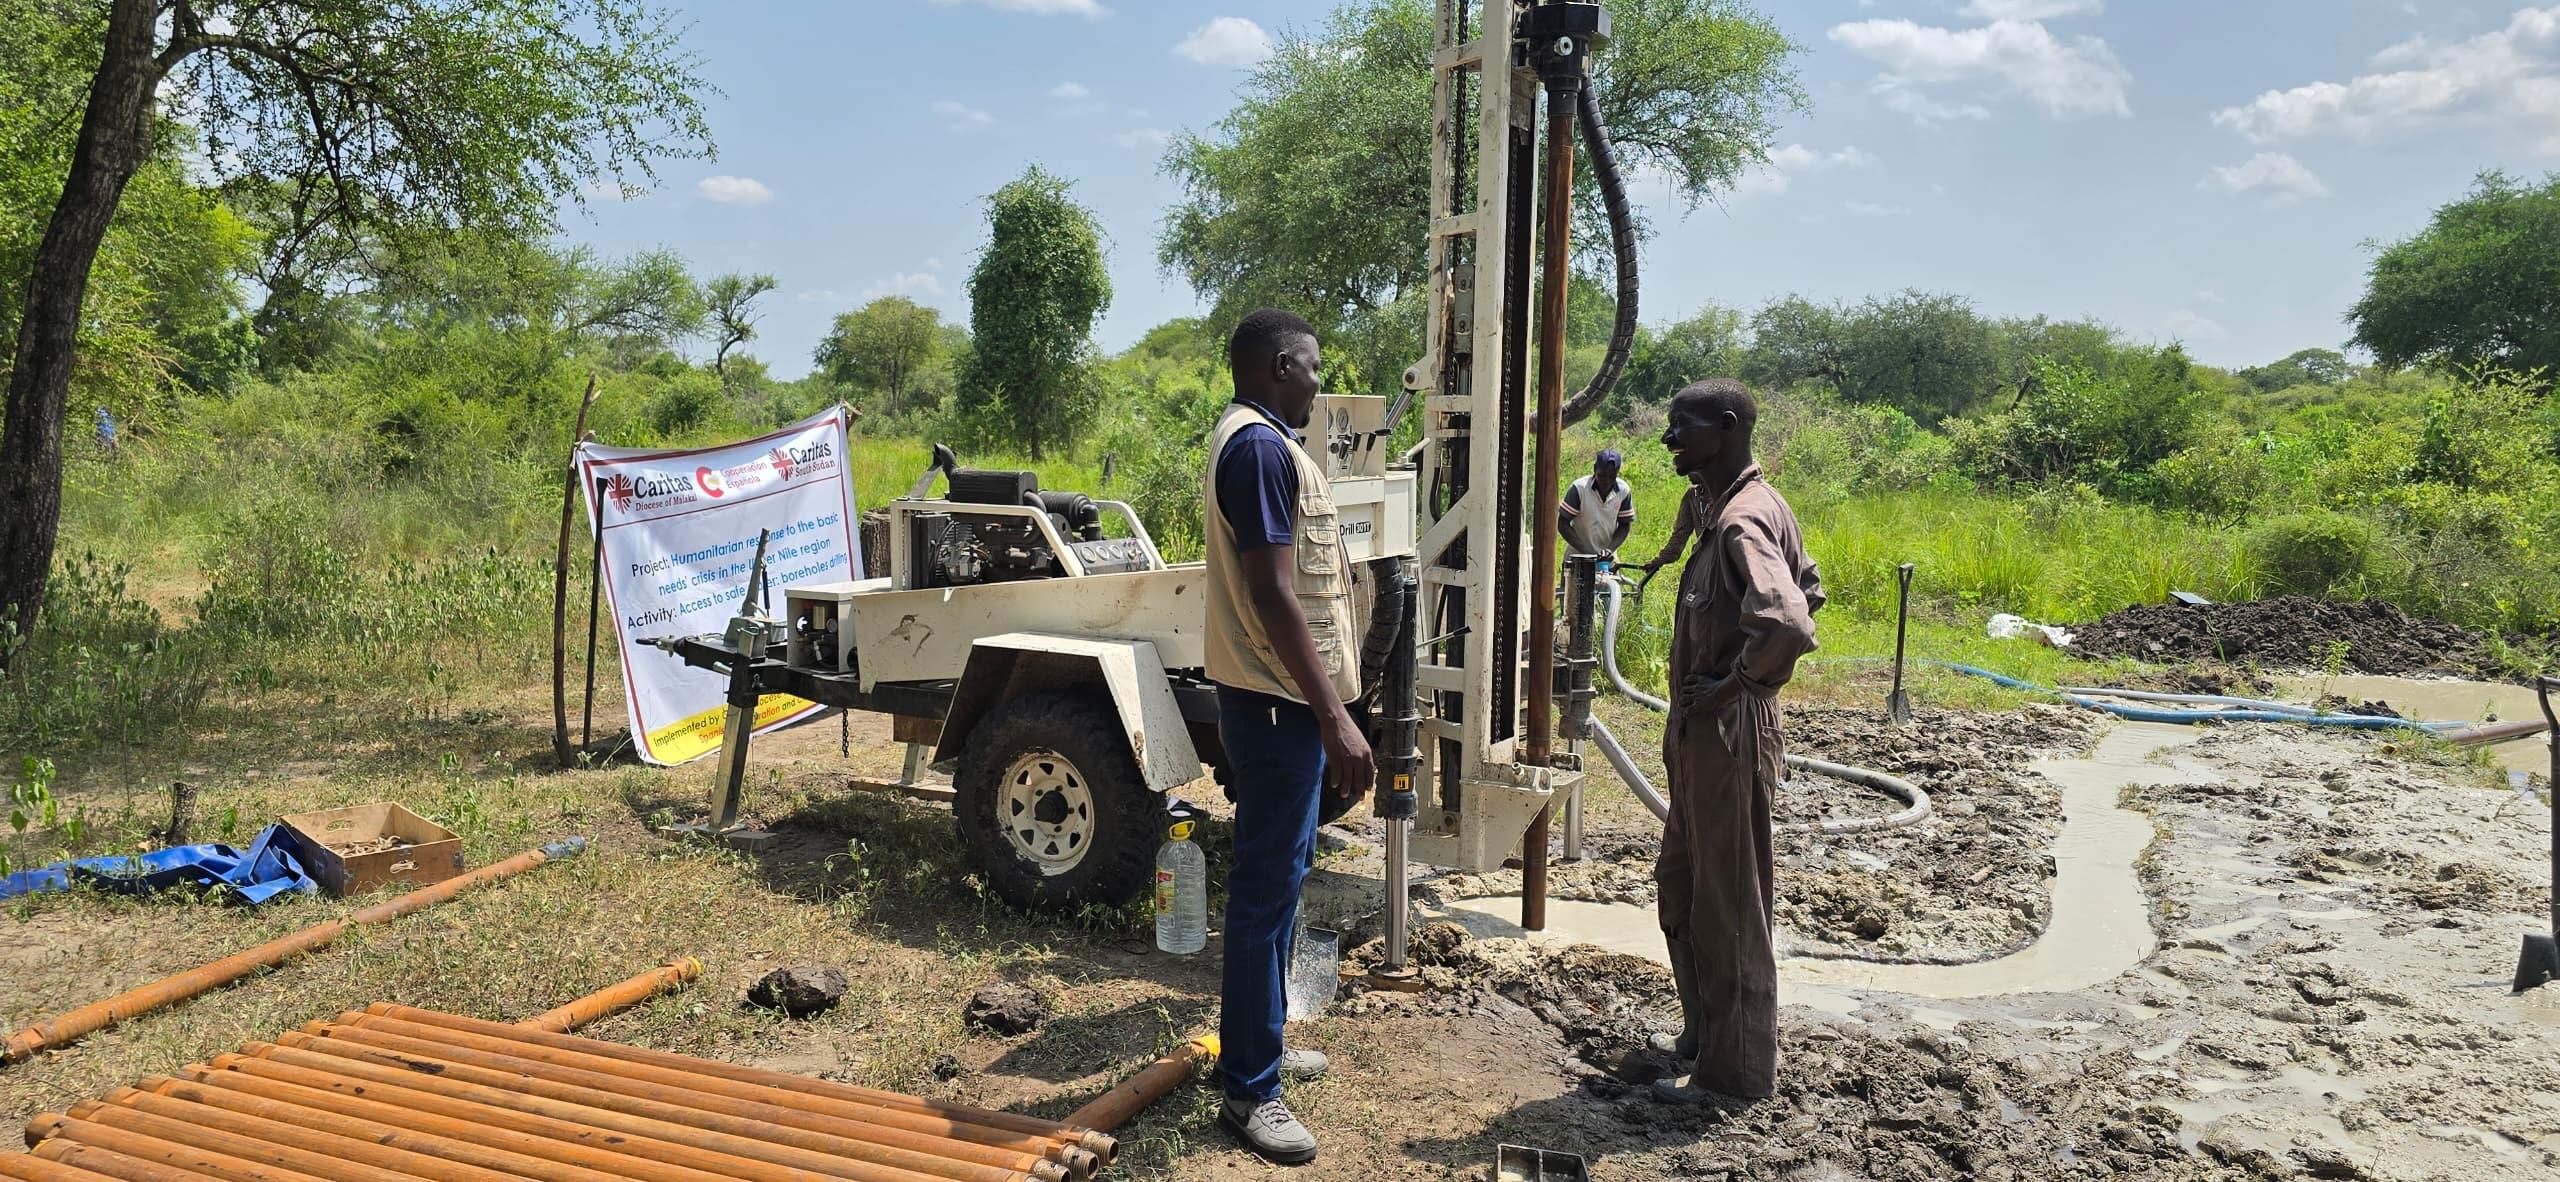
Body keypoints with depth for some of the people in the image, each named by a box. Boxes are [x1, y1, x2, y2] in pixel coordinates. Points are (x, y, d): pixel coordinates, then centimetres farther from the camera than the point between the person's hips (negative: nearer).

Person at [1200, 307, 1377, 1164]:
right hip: (1280, 702, -11)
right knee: (1268, 887, -5)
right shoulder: (1261, 447, -18)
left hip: (1277, 698, 11)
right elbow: (1273, 596, -25)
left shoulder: (1256, 440, 16)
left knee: (1276, 875, 19)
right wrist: (1334, 719, -25)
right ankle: (1249, 1090, 3)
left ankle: (1259, 1043, 31)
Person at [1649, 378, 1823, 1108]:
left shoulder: (1741, 522, -22)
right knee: (1681, 884, 21)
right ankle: (1704, 1033, 35)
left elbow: (1787, 621, -38)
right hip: (1703, 737, 11)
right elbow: (1806, 591, 23)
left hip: (1727, 738, -11)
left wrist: (1732, 685, -22)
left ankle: (1735, 1070, 16)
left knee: (1727, 905, 2)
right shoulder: (1742, 505, 10)